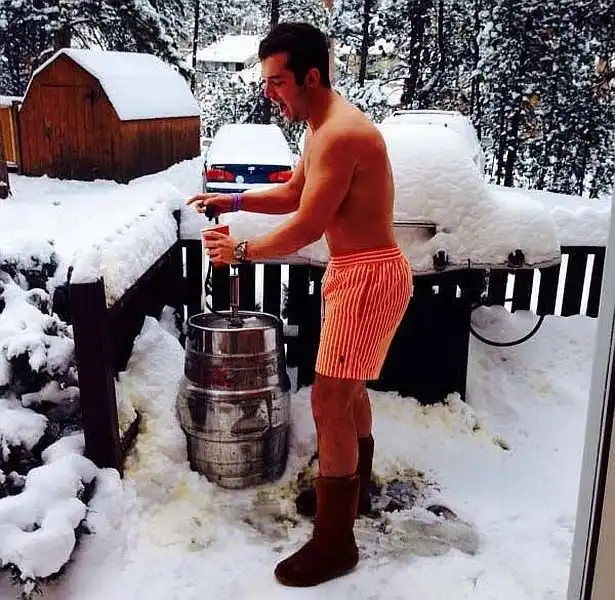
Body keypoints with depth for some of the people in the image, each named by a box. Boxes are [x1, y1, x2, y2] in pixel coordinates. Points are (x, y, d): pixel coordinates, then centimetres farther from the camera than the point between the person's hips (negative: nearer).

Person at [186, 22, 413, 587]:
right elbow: (293, 192, 23)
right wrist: (235, 199, 10)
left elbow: (305, 228, -22)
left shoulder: (340, 134, -23)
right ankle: (353, 487, 44)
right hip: (355, 271, 11)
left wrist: (240, 251, -9)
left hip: (369, 275, -11)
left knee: (329, 399, -8)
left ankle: (335, 541, 4)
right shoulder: (324, 127, 11)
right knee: (349, 386, 23)